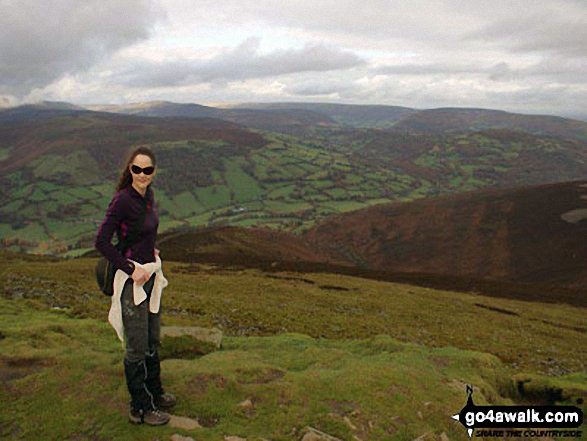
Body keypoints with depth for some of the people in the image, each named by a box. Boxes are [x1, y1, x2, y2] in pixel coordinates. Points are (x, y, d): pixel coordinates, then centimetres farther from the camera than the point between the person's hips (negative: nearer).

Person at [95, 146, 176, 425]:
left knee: (153, 340, 22)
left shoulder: (148, 195, 5)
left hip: (150, 273, 9)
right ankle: (140, 408, 21)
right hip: (132, 278, -8)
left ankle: (154, 392, 40)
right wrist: (132, 269, -19)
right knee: (137, 347, 5)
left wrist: (150, 249, 9)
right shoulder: (123, 199, -19)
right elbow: (101, 242, -21)